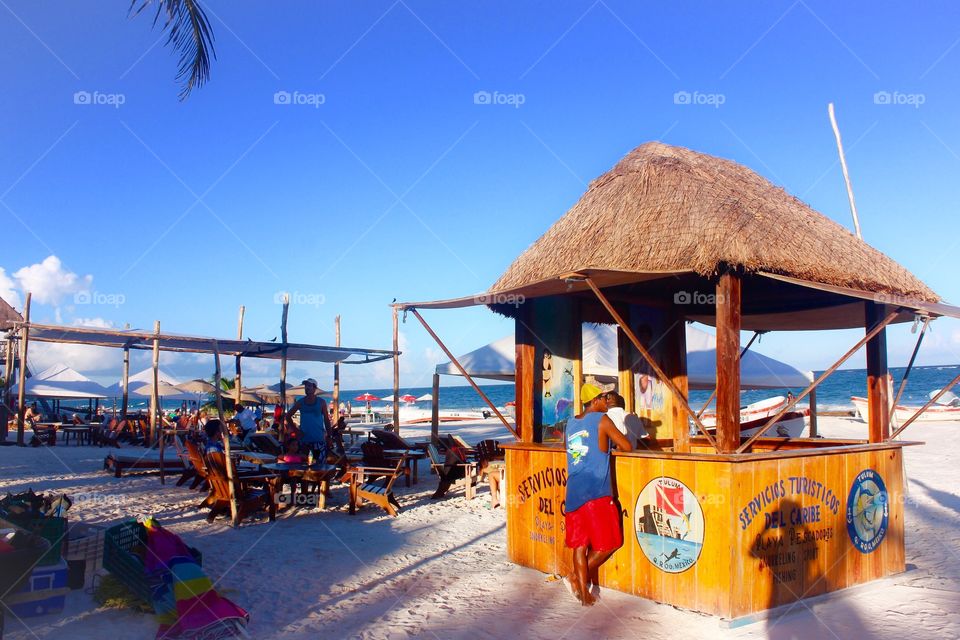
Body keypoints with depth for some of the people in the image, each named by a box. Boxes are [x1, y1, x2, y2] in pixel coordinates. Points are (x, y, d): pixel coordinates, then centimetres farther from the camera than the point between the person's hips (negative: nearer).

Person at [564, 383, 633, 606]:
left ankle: (584, 592, 10)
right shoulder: (601, 420, -4)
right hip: (596, 493, -6)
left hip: (573, 492, 6)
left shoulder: (571, 423, 15)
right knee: (609, 543, 8)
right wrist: (614, 443, 20)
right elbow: (627, 447, 0)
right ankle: (578, 576, 5)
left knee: (579, 543, 9)